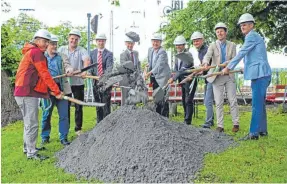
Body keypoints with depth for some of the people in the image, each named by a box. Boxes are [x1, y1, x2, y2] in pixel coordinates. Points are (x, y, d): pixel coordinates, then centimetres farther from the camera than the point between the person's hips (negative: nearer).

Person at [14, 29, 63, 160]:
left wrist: (50, 89, 18)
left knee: (29, 122, 20)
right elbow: (45, 75, -14)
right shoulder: (36, 52, -10)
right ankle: (31, 153, -1)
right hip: (28, 94, -11)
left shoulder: (31, 52, 22)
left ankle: (28, 147, 32)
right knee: (32, 124, -6)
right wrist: (57, 92, -12)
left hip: (27, 92, 11)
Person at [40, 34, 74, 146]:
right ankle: (45, 137, 24)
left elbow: (67, 65, -5)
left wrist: (69, 70, -28)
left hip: (61, 88, 1)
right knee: (46, 114, 8)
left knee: (64, 115, 0)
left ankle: (63, 138, 10)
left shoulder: (62, 57, 12)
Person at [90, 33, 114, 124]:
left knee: (106, 103, -5)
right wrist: (90, 73, -11)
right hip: (96, 81, 4)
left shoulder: (109, 54, -3)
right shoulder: (92, 53, 10)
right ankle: (99, 123, 24)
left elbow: (109, 67, -16)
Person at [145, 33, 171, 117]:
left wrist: (150, 73, -34)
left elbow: (159, 65, -25)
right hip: (154, 78, 8)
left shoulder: (162, 52, -14)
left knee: (163, 99, -8)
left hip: (162, 78, -8)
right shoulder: (150, 50, 11)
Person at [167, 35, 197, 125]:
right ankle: (186, 119, 25)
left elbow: (183, 69, -25)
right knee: (184, 101, 14)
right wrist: (173, 78, -4)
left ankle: (188, 121, -4)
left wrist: (173, 78, -28)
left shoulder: (188, 54, -17)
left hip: (189, 80, -8)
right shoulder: (177, 55, 10)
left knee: (188, 101, -8)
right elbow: (176, 68, 13)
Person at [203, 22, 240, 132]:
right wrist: (206, 63, -38)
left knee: (233, 100, 3)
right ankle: (220, 126, 7)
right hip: (216, 77, 0)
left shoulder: (232, 45, 7)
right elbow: (207, 56, -15)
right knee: (218, 102, 2)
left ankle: (236, 123, 14)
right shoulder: (213, 45, 3)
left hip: (229, 76, 1)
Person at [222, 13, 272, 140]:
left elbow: (241, 53, -11)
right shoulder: (254, 36, 23)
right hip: (260, 74, 10)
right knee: (260, 103, 13)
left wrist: (228, 68, -8)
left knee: (257, 104, -10)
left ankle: (254, 133, -9)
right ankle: (262, 130, 20)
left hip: (260, 74, -10)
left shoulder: (252, 36, -8)